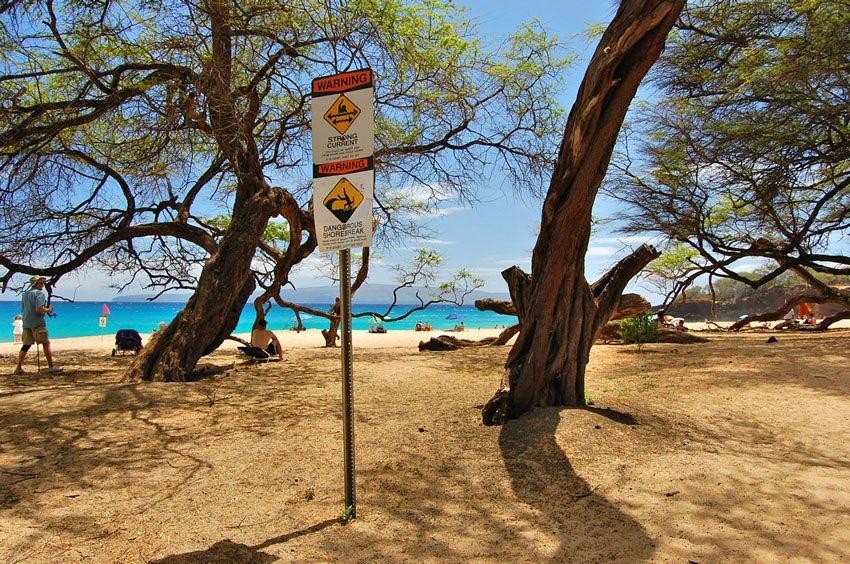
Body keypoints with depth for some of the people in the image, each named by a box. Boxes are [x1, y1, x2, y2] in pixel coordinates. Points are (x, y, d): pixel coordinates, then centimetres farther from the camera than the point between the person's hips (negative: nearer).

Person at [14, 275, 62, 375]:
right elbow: (39, 309, -21)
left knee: (26, 345, 11)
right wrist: (48, 309, -3)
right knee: (46, 344, -3)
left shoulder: (24, 294, 16)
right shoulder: (39, 293, -9)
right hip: (37, 323, -8)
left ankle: (19, 368, 8)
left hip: (26, 323, 8)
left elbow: (23, 310, 23)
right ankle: (51, 367, -3)